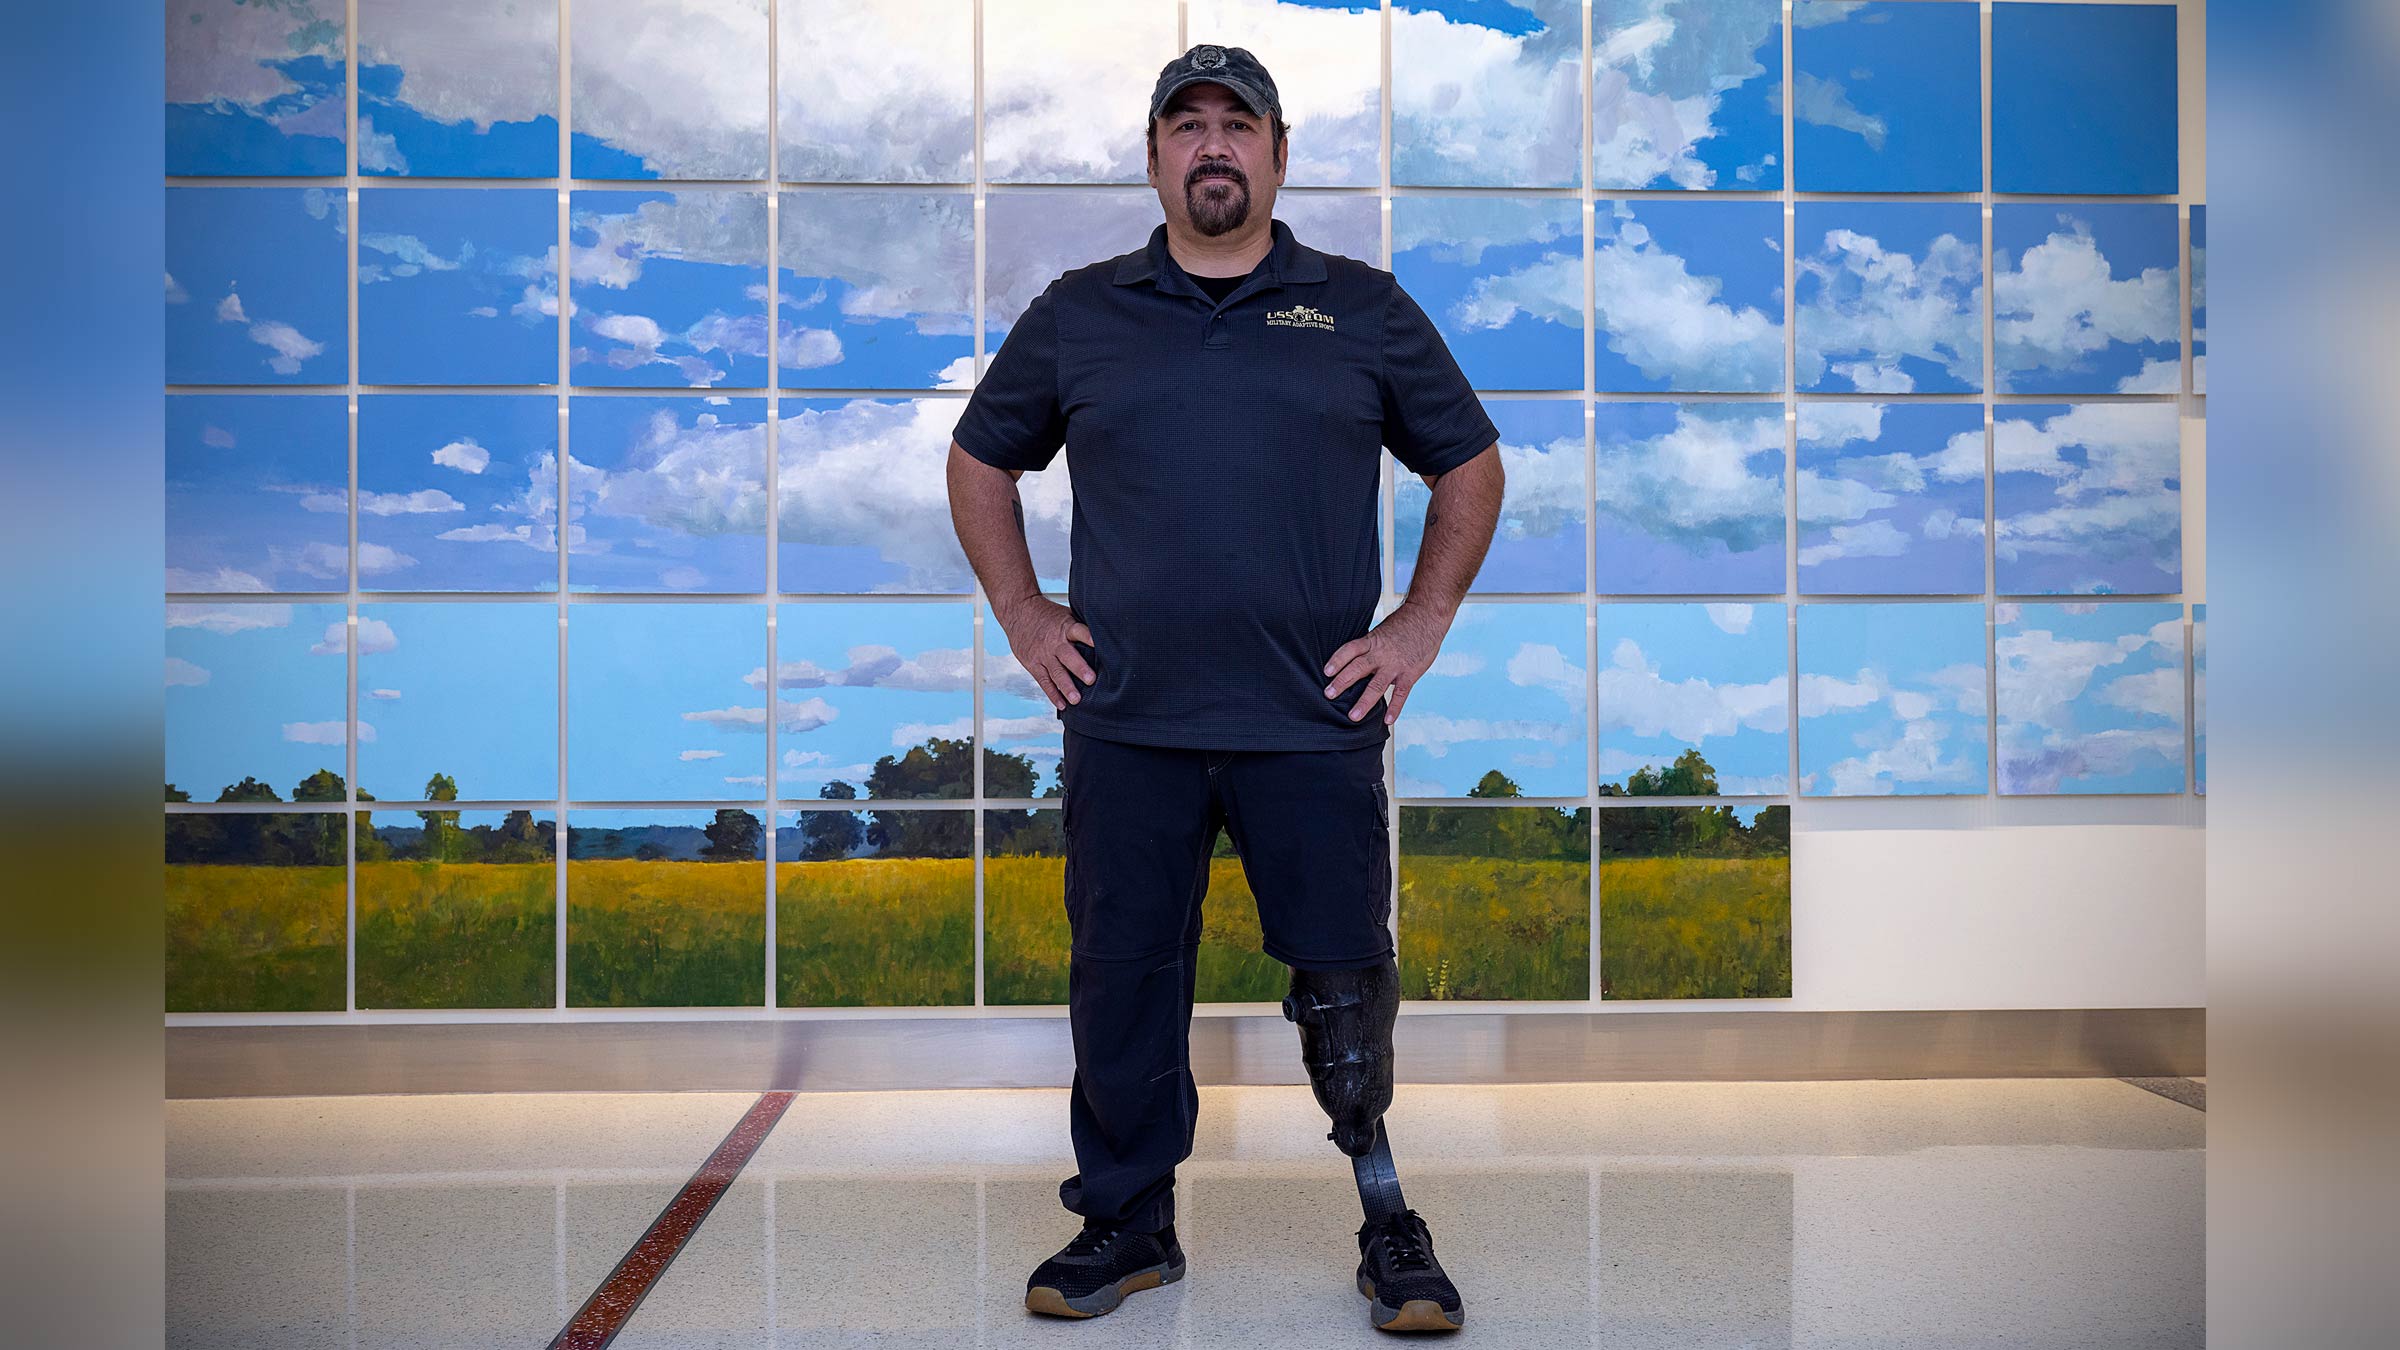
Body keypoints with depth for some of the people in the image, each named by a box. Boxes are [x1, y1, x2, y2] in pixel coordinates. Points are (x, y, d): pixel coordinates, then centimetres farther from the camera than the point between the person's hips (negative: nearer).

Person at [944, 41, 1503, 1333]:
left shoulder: (1362, 308, 9)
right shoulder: (1076, 314, 11)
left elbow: (1470, 464, 16)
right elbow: (980, 462, 21)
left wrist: (1423, 621, 7)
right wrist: (1022, 614, 10)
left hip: (1314, 728, -1)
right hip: (1125, 728, 2)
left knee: (1347, 987, 2)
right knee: (1122, 984, 8)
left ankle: (1388, 1227, 21)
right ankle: (1127, 1221, 26)